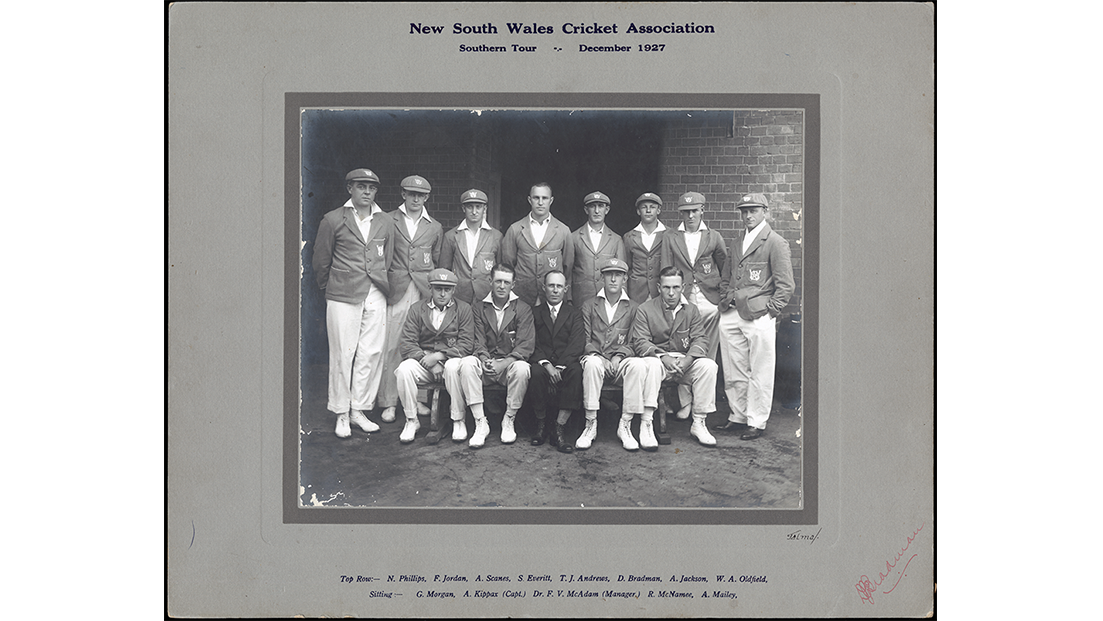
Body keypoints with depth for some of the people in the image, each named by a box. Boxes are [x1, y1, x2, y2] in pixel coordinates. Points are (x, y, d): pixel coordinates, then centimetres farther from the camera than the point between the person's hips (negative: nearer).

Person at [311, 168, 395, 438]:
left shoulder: (385, 223, 13)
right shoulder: (333, 220, 1)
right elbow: (320, 260, 6)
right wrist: (330, 287, 12)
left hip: (376, 297, 4)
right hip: (343, 297, -3)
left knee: (371, 354, 1)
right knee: (343, 353, -3)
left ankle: (359, 409, 12)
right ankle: (341, 413, 6)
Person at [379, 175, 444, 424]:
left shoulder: (435, 228, 14)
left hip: (424, 292, 2)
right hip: (395, 292, -2)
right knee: (391, 347, -5)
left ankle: (416, 398, 11)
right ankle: (388, 403, 2)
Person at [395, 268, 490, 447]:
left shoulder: (464, 309, 7)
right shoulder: (417, 310, 10)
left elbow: (466, 345, -4)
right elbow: (406, 344, -1)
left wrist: (440, 356, -16)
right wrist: (428, 361, -15)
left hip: (452, 359, -1)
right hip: (424, 361, 1)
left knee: (453, 367, -36)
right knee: (404, 369, -29)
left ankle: (458, 421, -23)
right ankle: (411, 421, -11)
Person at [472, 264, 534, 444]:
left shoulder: (523, 309, 5)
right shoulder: (479, 308, 10)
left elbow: (526, 345, -6)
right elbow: (478, 341, 1)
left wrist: (502, 364, -22)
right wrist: (485, 360, -22)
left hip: (511, 362, -1)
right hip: (486, 363, 1)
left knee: (521, 368, -36)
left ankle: (509, 421, -20)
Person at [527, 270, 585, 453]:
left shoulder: (574, 313, 15)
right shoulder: (535, 313, 15)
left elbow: (577, 344, -1)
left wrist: (559, 367, -17)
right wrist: (546, 364, -18)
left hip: (566, 364, 0)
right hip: (541, 362, 0)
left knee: (576, 371, -34)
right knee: (536, 372, -35)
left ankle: (560, 428, -33)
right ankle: (540, 426, -19)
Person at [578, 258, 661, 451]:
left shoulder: (632, 308, 16)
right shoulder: (589, 306, 16)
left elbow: (633, 342, 9)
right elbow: (585, 340, 8)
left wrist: (619, 356, -10)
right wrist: (596, 354, -12)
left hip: (621, 361, 0)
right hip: (597, 358, 0)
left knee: (639, 365, -34)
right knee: (592, 363, -37)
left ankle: (625, 425, -28)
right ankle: (590, 425, -31)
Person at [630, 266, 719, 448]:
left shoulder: (691, 310, 12)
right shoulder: (645, 309, 3)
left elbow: (700, 339, 2)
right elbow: (640, 342, -7)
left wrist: (687, 359, -19)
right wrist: (664, 357, -23)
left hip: (684, 361, 3)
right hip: (657, 357, -3)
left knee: (708, 365, -26)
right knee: (650, 365, -38)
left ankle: (699, 423, -17)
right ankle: (646, 425, -33)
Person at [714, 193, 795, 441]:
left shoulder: (776, 243, -3)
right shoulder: (737, 244, 19)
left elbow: (786, 285, -5)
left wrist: (771, 311, -10)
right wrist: (727, 301, 14)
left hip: (759, 317, -7)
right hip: (732, 316, 7)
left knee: (760, 374, -1)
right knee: (733, 372, 10)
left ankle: (756, 422, 5)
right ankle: (738, 416, 20)